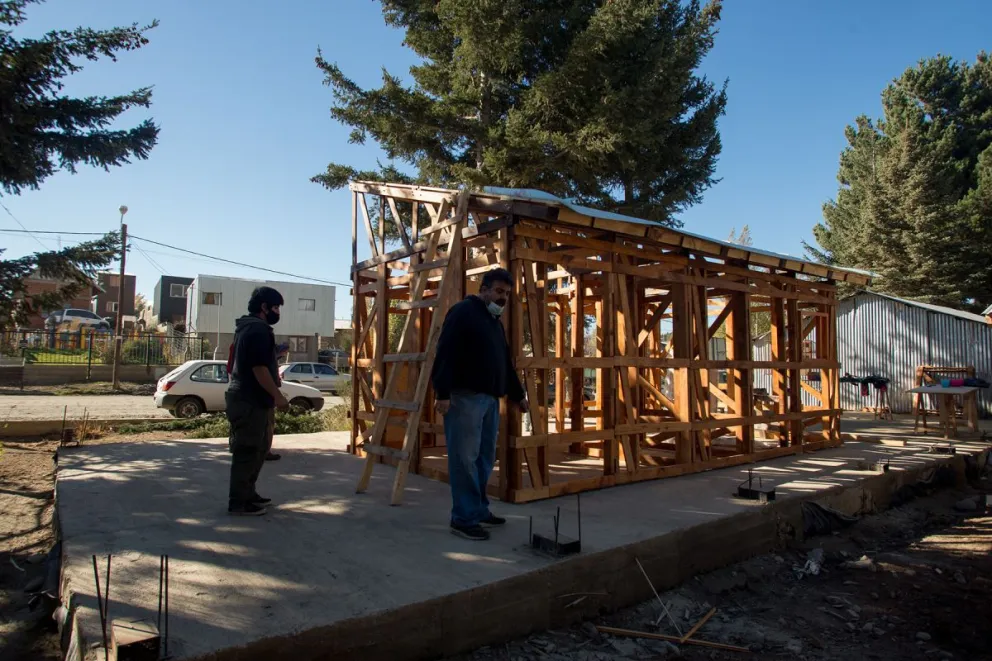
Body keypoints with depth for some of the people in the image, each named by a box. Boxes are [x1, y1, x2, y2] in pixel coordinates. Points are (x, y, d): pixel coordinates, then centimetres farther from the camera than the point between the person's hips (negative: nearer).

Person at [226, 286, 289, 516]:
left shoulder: (246, 327, 18)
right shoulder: (259, 329, -16)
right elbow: (259, 368, -23)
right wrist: (277, 396, -19)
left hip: (244, 397, 11)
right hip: (251, 401, -11)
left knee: (257, 449, 17)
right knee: (247, 451, -4)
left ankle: (247, 493, 26)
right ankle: (238, 502, 2)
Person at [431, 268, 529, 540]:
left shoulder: (495, 321, 22)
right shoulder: (463, 312, -6)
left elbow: (505, 362, 30)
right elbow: (445, 354, -15)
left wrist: (518, 394, 32)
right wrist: (442, 393, -22)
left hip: (490, 398, 9)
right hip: (464, 397, -9)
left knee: (484, 458, 12)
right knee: (465, 458, -6)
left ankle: (479, 510, 24)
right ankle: (464, 518, 2)